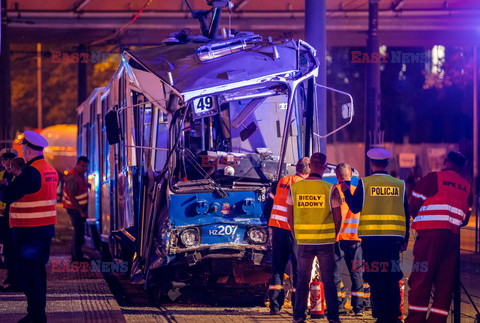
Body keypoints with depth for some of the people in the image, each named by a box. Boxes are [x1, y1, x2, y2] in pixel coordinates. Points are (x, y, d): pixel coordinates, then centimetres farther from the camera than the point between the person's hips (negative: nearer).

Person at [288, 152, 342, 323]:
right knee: (328, 280, 7)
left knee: (302, 279, 12)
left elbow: (290, 216, 5)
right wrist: (334, 236, 10)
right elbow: (338, 218, -5)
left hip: (303, 240, 2)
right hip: (325, 241, -2)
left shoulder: (295, 187, -2)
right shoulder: (329, 189, -8)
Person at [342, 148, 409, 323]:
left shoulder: (364, 183, -2)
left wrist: (346, 191, 16)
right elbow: (406, 214, 8)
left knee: (375, 277, 2)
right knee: (392, 278, 9)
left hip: (371, 237, -2)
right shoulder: (400, 184, 6)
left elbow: (354, 207, -1)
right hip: (393, 237, 2)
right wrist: (405, 240, 14)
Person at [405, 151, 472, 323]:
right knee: (445, 281, 6)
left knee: (421, 278, -5)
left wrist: (421, 219, 16)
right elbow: (465, 219, 16)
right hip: (454, 236, 5)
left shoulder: (433, 178, 0)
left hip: (431, 233, -5)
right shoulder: (467, 187, 16)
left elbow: (413, 206, -2)